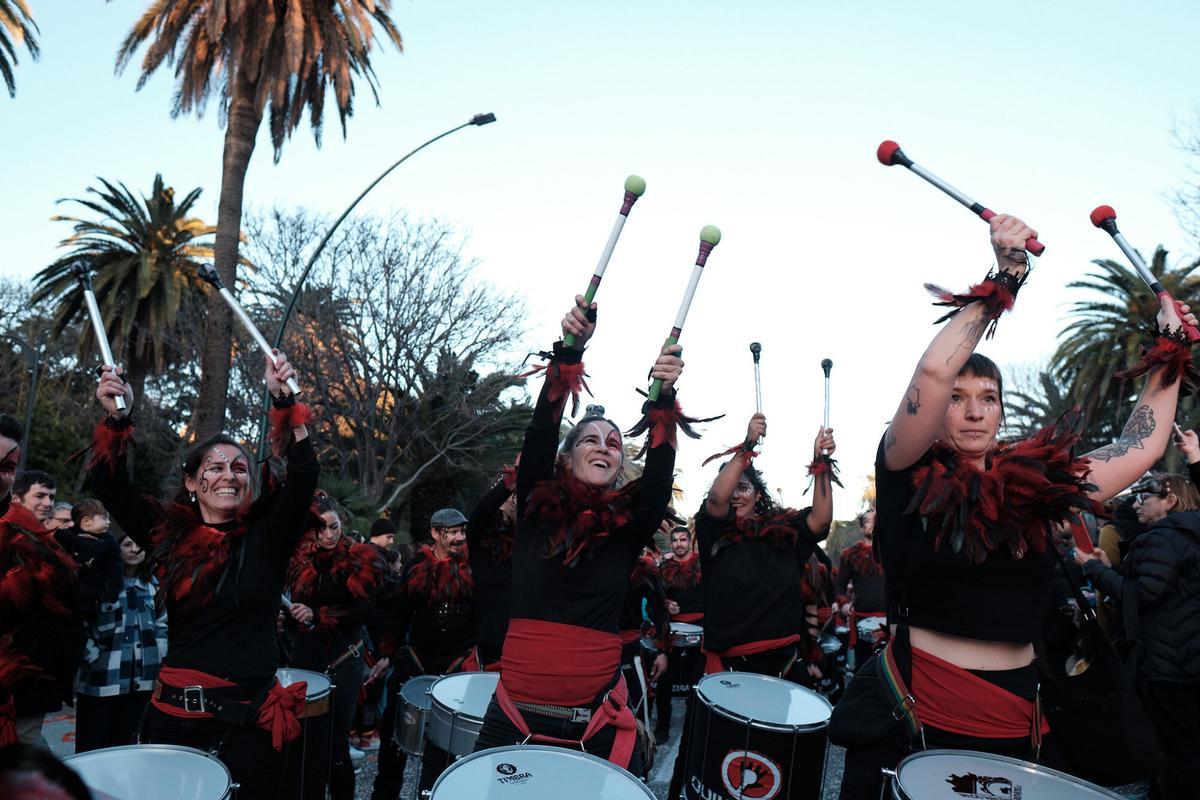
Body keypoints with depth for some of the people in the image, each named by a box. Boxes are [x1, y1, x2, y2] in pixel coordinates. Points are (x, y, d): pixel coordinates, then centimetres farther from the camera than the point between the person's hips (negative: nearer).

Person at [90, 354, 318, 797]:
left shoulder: (267, 538, -2)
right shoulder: (168, 535, 5)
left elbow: (304, 475, -15)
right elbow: (111, 488, -1)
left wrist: (285, 403, -25)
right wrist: (117, 419, -17)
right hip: (172, 713, 2)